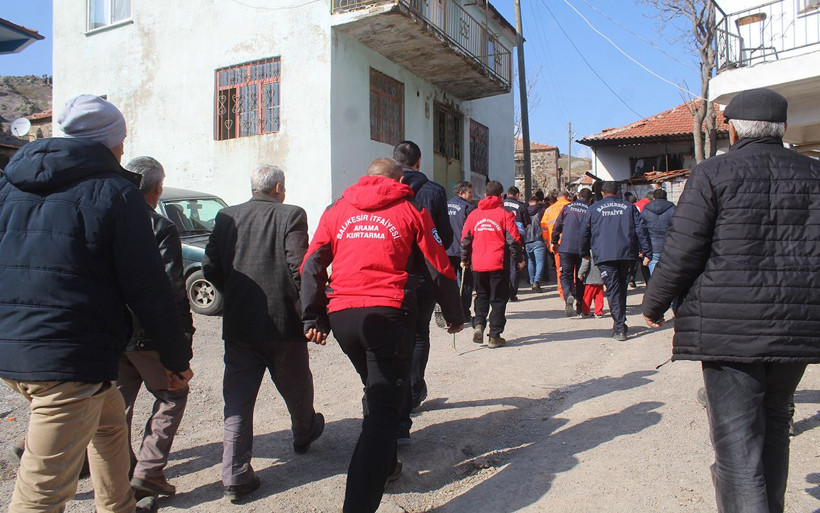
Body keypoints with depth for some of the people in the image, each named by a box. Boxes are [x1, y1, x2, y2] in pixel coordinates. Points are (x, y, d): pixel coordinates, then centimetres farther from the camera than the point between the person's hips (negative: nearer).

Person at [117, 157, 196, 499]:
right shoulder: (160, 227, -14)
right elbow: (172, 288, -16)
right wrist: (184, 331, -8)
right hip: (148, 333, -6)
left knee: (118, 400, 18)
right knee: (172, 396, 10)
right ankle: (148, 471, 5)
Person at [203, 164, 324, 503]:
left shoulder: (226, 217, 4)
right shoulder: (291, 216, -9)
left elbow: (210, 266, 2)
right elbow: (300, 268, -17)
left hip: (238, 325, 3)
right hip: (283, 322, -3)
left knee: (237, 399, 8)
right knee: (296, 385, 21)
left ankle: (235, 477, 9)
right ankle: (304, 434, 46)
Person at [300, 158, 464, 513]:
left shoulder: (337, 211, 15)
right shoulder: (410, 211, 8)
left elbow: (311, 265, 7)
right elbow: (439, 269, 7)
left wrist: (313, 318, 6)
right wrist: (454, 315, 17)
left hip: (341, 314, 4)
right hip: (389, 314, -4)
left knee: (377, 393, 25)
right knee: (384, 408, -2)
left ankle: (383, 466, 38)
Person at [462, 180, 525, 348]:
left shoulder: (473, 214, 6)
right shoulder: (504, 214, -4)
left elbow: (465, 239, 9)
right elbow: (513, 239, -5)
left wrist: (464, 259, 22)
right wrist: (519, 259, 7)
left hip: (478, 264, 3)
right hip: (499, 264, -3)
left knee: (481, 295, 20)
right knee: (498, 299, 7)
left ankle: (478, 324, 0)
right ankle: (494, 336, 7)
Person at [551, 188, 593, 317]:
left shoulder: (567, 207, 4)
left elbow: (557, 226, 5)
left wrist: (554, 242, 17)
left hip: (566, 247, 0)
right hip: (583, 249, 0)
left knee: (566, 275, 6)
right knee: (580, 277, 13)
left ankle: (568, 295, -21)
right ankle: (579, 305, 18)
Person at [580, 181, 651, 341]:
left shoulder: (593, 209, 9)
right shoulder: (629, 207, 11)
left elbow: (584, 234, 13)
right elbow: (641, 229, 5)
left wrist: (585, 252, 27)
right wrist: (647, 252, 5)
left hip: (604, 256, -2)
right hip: (626, 254, 2)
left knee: (613, 290, -3)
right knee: (621, 287, 18)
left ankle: (619, 328, -11)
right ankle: (620, 323, 25)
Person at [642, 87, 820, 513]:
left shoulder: (711, 173, -6)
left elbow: (681, 254, -9)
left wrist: (653, 304, 5)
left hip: (729, 325, -5)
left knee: (737, 439, -1)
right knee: (773, 424, 22)